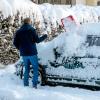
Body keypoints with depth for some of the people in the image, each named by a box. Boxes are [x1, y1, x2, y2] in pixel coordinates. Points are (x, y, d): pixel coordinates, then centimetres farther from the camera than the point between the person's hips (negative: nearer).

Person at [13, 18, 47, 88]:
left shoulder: (18, 31, 7)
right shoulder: (32, 30, -6)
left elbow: (15, 43, 5)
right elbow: (37, 40, -6)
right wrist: (44, 37, 10)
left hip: (23, 54, 5)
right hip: (32, 53, -4)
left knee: (27, 69, 16)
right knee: (35, 68, 6)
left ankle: (26, 84, 12)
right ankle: (34, 84, -3)